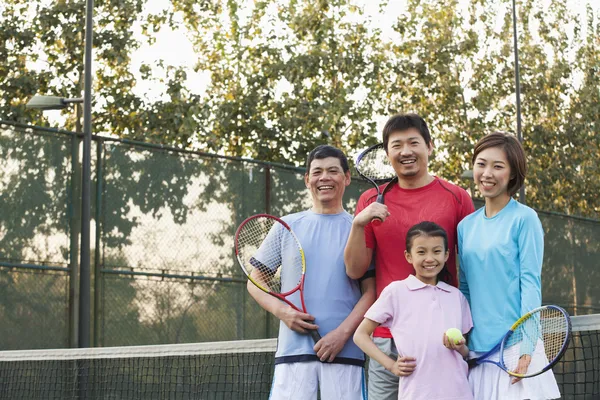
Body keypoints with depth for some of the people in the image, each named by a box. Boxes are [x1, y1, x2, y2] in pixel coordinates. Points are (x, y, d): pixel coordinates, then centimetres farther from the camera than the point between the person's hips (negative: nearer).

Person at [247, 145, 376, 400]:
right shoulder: (288, 226, 12)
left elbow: (370, 291, 2)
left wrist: (342, 333, -12)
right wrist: (280, 310, -6)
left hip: (345, 350, -1)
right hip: (293, 349, 1)